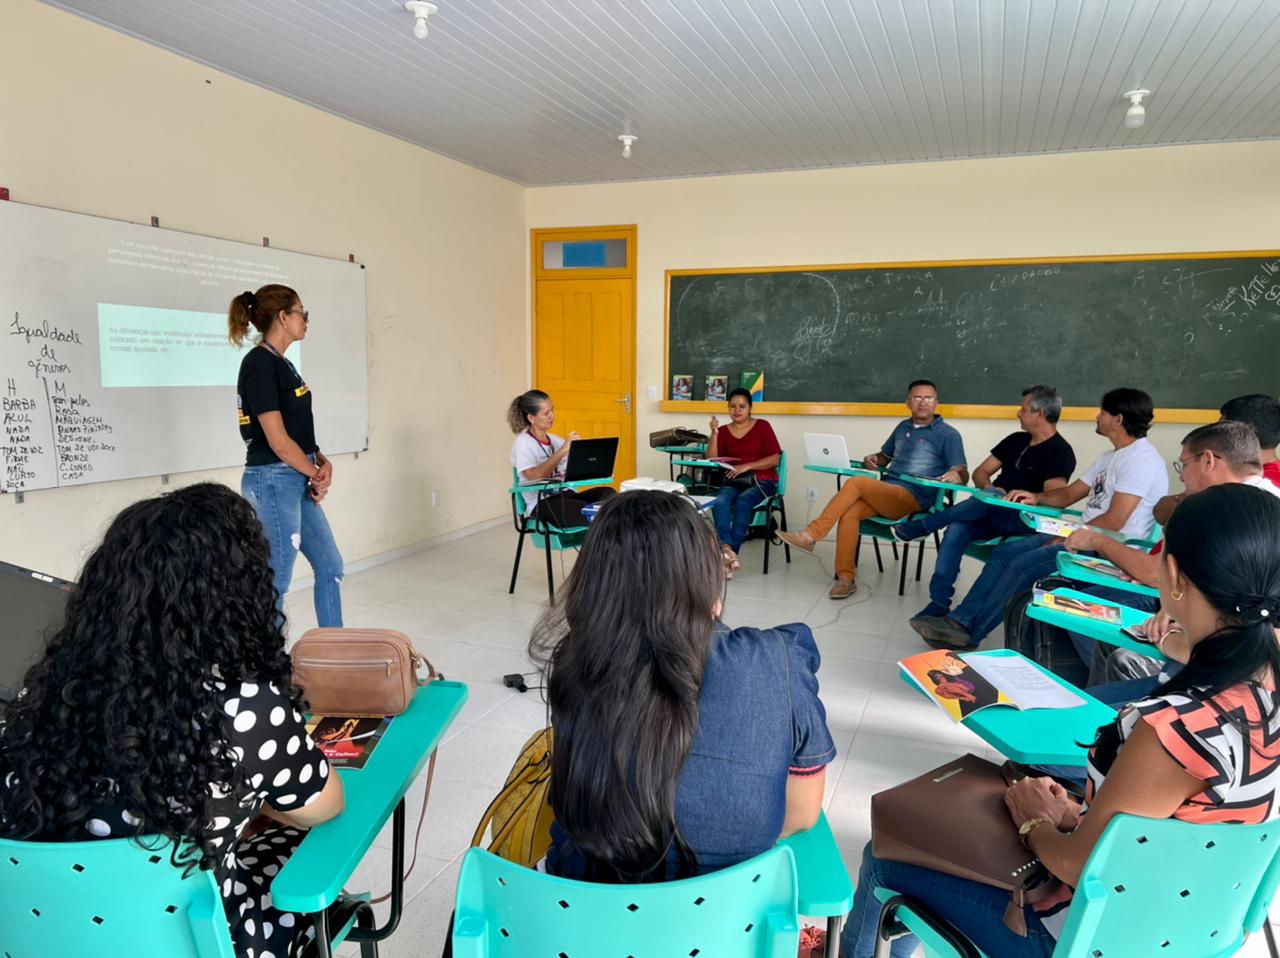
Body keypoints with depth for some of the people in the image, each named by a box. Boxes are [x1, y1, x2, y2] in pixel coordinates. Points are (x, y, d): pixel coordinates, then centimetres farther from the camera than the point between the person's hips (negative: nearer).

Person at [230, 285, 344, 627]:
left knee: (330, 566, 15)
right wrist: (317, 474, -7)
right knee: (275, 581, 1)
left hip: (298, 482, 10)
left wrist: (322, 462, -1)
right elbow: (277, 440, -19)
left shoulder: (281, 364, 13)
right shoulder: (259, 365, -16)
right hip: (273, 482, -10)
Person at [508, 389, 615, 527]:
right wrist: (563, 450, -21)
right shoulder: (523, 443, -2)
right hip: (542, 504, -6)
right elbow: (533, 477, -19)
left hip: (567, 495, 6)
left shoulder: (555, 439, 18)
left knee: (607, 493, -25)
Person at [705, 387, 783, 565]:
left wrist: (746, 466, -13)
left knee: (743, 501, -34)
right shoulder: (723, 430, 13)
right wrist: (714, 433, -8)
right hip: (733, 482, 2)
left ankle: (730, 552, -33)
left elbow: (775, 459, -2)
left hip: (761, 481, -2)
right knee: (719, 502, -32)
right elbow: (711, 460, 2)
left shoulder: (762, 426, 6)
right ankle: (727, 548, -47)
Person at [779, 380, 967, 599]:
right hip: (884, 494, 5)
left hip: (913, 499, -5)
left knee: (857, 482, -27)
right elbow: (885, 456, 34)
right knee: (849, 512, -26)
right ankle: (845, 578, -24)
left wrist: (956, 475, -27)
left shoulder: (948, 435, 4)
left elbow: (963, 473, -3)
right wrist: (872, 460, 10)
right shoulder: (903, 427, 22)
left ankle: (811, 535, -23)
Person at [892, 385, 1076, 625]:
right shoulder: (1016, 440, 19)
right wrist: (988, 487, -6)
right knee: (957, 527, -27)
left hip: (1026, 520, -5)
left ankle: (922, 526, -19)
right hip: (991, 513, 5)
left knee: (989, 497, -35)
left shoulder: (1060, 452, -2)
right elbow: (980, 472, 20)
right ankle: (939, 602, -31)